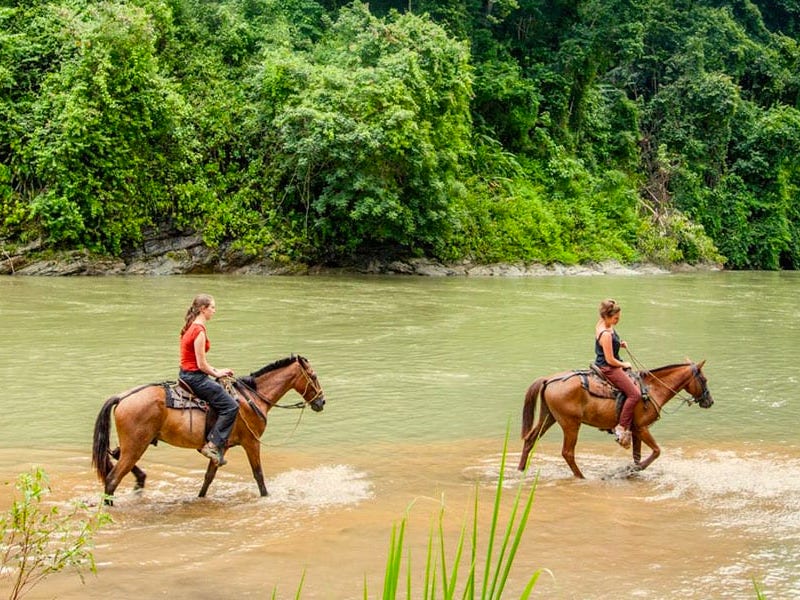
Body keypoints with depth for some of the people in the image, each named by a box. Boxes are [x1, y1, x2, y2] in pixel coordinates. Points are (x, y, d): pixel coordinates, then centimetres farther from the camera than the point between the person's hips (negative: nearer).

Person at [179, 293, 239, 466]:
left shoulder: (191, 327, 11)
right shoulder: (199, 331, -19)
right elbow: (201, 364, -19)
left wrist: (216, 370, 13)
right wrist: (216, 373, -2)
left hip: (186, 374, 11)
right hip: (195, 377, -11)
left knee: (223, 394, 23)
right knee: (231, 406, -9)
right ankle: (213, 445, -10)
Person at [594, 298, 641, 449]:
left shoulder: (602, 325, 5)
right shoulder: (606, 334, -25)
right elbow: (610, 360, -23)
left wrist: (620, 344, 7)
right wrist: (624, 365, -5)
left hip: (610, 366, 11)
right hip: (608, 368, -11)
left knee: (636, 383, 20)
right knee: (635, 393, -17)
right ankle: (622, 428, -12)